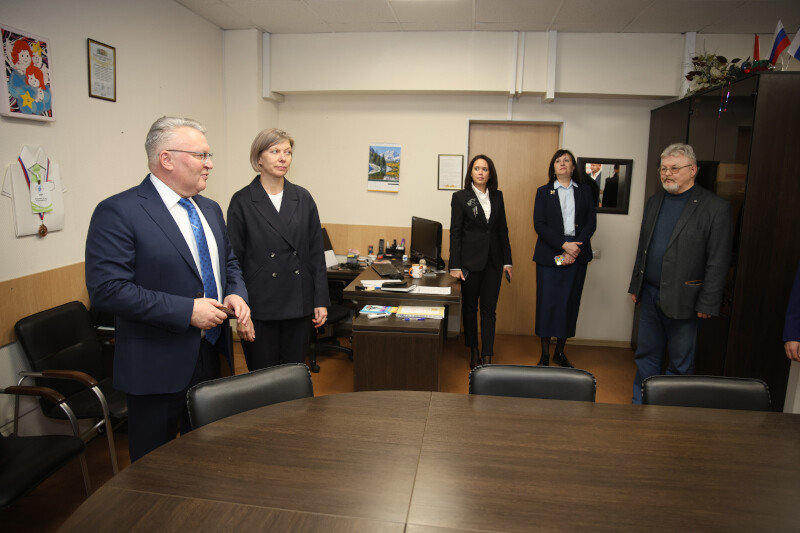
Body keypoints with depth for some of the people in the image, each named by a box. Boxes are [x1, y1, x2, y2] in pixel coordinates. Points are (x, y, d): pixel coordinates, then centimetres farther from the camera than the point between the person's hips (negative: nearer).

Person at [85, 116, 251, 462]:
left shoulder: (210, 210, 9)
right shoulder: (118, 212, -16)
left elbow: (229, 261, 18)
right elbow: (107, 289, -23)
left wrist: (236, 294, -4)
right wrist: (186, 310, -24)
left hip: (212, 353, 7)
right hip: (158, 366, -7)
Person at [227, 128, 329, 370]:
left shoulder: (303, 198, 5)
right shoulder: (242, 201, -3)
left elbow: (316, 252, 6)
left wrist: (321, 300, 2)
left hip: (299, 305, 3)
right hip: (260, 307, -3)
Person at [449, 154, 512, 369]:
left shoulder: (497, 196, 9)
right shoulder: (460, 197, -1)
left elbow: (502, 229, 12)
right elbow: (455, 232, -4)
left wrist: (507, 261, 7)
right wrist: (455, 266, -9)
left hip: (493, 260, 3)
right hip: (470, 260, -2)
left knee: (489, 309, 3)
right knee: (469, 307, 8)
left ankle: (487, 356, 7)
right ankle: (473, 351, 23)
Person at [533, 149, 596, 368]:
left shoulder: (585, 192, 12)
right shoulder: (543, 192, 8)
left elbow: (591, 224, 4)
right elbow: (539, 224, -3)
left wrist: (575, 248, -11)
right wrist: (563, 245, -14)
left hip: (577, 256, 2)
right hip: (549, 255, -2)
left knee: (570, 303, 5)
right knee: (547, 303, -1)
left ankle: (560, 351, 18)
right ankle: (545, 354, 10)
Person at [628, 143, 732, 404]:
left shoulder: (716, 207, -9)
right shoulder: (654, 201, 9)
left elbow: (718, 262, -11)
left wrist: (707, 303, -12)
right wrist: (635, 285, 12)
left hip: (682, 300, -5)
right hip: (650, 294, 5)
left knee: (680, 362, 9)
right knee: (647, 354, 14)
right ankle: (640, 405, 28)